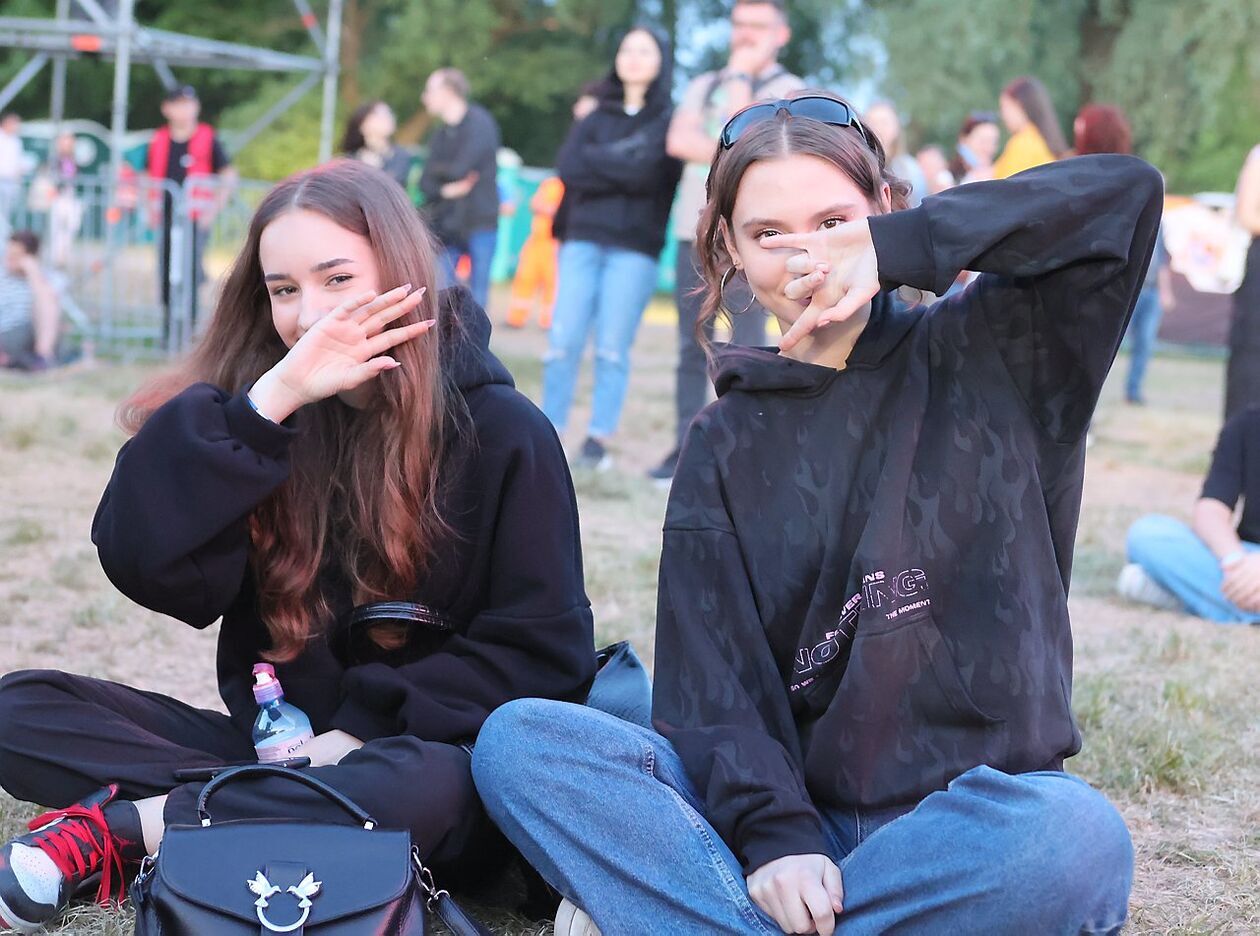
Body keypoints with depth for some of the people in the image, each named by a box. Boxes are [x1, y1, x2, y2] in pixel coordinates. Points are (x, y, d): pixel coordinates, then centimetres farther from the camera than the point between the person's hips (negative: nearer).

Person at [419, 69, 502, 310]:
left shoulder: (478, 122, -5)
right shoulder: (441, 134, 15)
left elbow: (460, 169, -16)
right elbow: (426, 182, 9)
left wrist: (437, 169, 3)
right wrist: (444, 190, -12)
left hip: (478, 225, -6)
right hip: (445, 225, 6)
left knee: (477, 298, -2)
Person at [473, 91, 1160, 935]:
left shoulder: (993, 357, 7)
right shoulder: (725, 447, 13)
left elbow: (1127, 194, -9)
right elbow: (710, 669, 0)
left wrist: (897, 248, -12)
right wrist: (772, 832, -19)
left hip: (974, 808, -2)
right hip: (796, 798, 2)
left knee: (1074, 837, -38)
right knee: (518, 740, -19)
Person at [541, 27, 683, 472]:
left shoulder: (670, 121, 6)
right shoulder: (597, 117, 15)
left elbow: (649, 172, -11)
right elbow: (568, 169, -1)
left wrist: (597, 160, -4)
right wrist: (623, 165, -8)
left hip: (635, 249, -3)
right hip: (582, 241, 3)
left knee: (612, 349, -5)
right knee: (563, 343, -5)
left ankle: (599, 442, -1)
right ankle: (549, 436, 0)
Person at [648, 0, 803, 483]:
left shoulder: (789, 90, 4)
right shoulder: (704, 85, 18)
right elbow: (678, 141, 1)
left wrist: (741, 77, -3)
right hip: (694, 230, 5)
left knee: (746, 348, -8)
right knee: (691, 347, 5)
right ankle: (686, 448, 9)